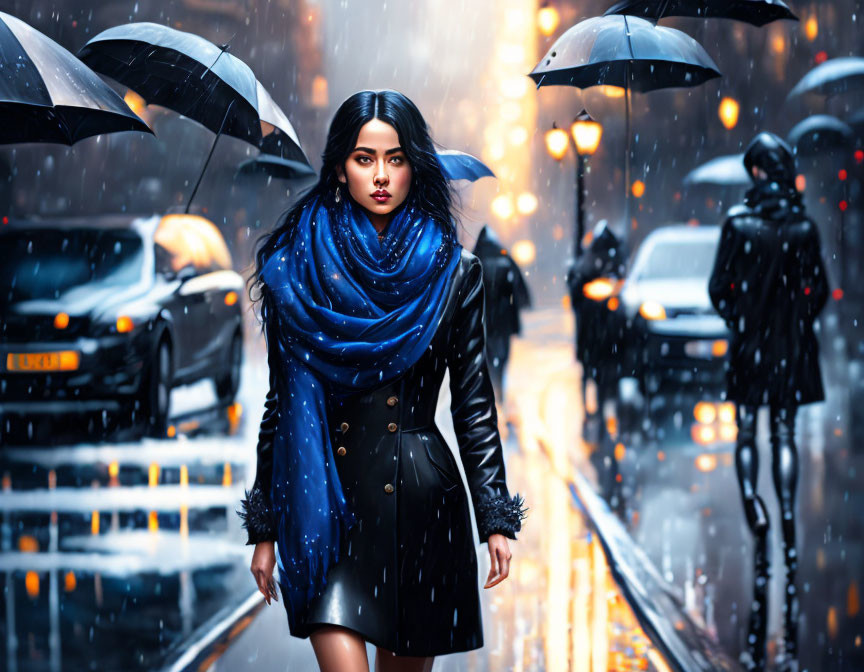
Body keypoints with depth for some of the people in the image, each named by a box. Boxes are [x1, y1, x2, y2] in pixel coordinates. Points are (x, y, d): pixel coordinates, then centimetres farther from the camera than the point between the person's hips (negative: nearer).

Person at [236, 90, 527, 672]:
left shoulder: (452, 272, 4)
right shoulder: (297, 269, 3)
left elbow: (475, 404, 7)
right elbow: (281, 402, 7)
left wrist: (495, 519, 2)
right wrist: (265, 528, 6)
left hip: (420, 499, 1)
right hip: (325, 500, -1)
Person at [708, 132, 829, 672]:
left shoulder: (739, 224, -10)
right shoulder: (805, 227, -4)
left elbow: (720, 287, -8)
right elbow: (819, 290, 0)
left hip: (751, 344, -2)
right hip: (793, 345, 2)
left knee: (748, 433, 7)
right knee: (786, 434, 9)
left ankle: (757, 517, -8)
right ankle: (787, 523, 7)